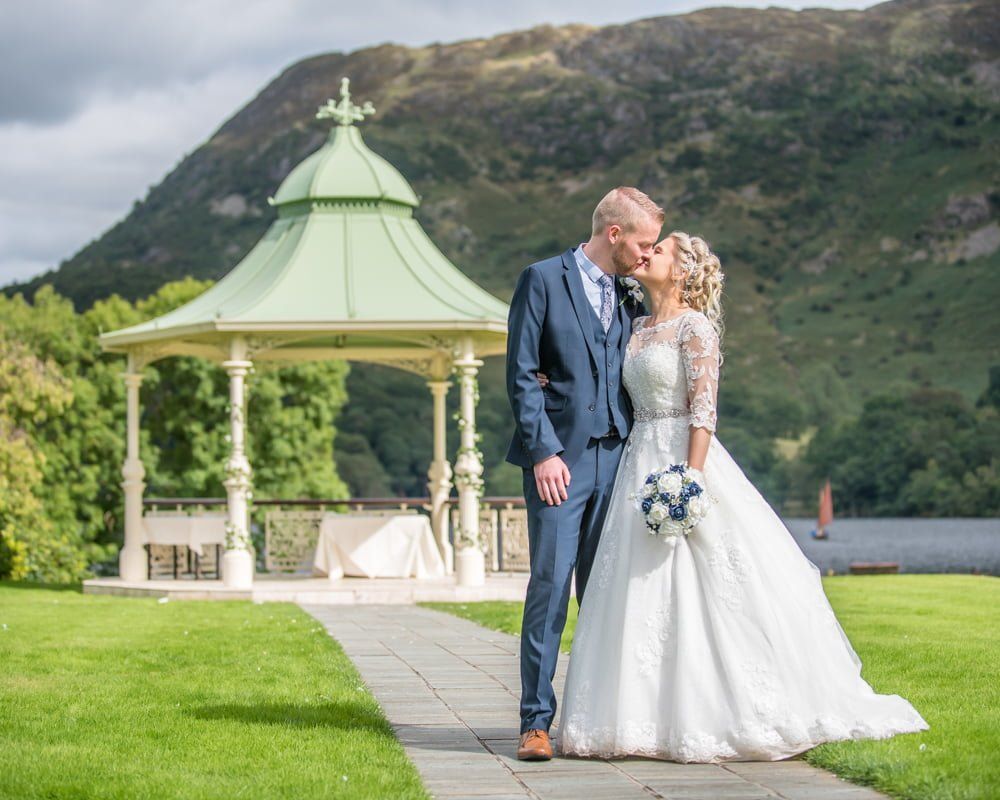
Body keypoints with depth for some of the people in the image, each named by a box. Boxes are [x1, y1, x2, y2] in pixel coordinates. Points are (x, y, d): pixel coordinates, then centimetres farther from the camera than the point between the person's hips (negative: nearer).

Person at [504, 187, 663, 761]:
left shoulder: (629, 296, 16)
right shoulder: (543, 281, -1)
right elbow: (521, 376, -5)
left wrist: (639, 452, 5)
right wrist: (543, 451, -12)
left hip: (616, 459, 5)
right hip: (559, 458, -5)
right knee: (550, 586, -7)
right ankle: (537, 721, -4)